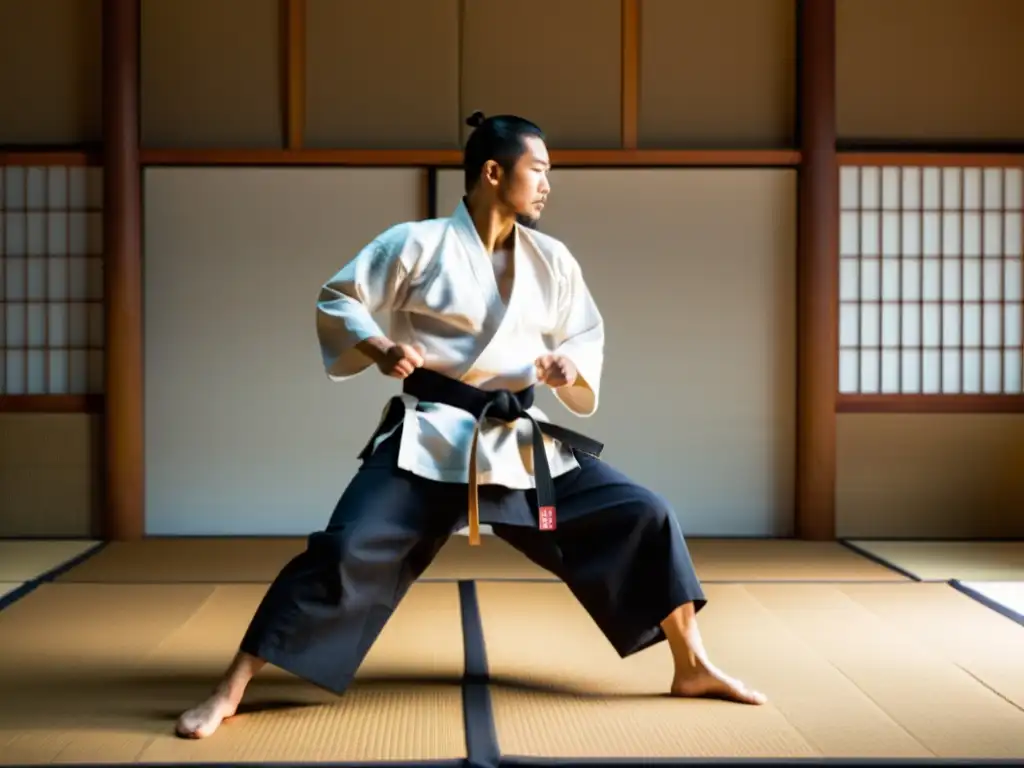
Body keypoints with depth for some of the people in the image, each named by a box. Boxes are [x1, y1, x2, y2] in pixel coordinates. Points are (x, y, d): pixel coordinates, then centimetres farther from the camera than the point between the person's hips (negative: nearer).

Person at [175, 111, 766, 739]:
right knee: (348, 552, -18)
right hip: (431, 440, -5)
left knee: (641, 517, -1)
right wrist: (380, 349, -18)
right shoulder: (417, 243, -7)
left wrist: (571, 365, -6)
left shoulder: (551, 259, 6)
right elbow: (337, 299, 0)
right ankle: (230, 691, -5)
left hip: (523, 443, 5)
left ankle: (693, 668, 16)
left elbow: (587, 334, 17)